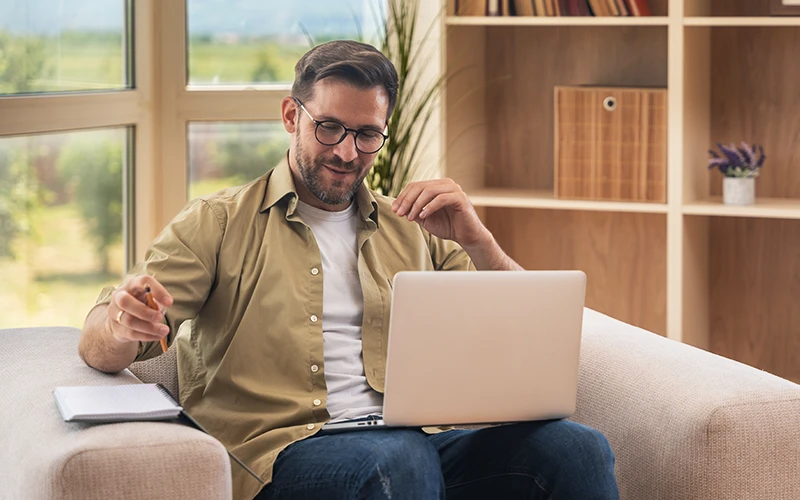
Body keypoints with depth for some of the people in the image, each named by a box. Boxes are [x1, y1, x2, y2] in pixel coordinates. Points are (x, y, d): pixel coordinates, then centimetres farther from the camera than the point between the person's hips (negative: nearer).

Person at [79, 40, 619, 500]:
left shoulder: (415, 229, 23)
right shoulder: (218, 223, 13)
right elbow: (99, 346, 4)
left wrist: (476, 241, 1)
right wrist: (122, 326, -22)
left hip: (420, 439, 4)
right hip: (289, 450, -4)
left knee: (578, 448, -25)